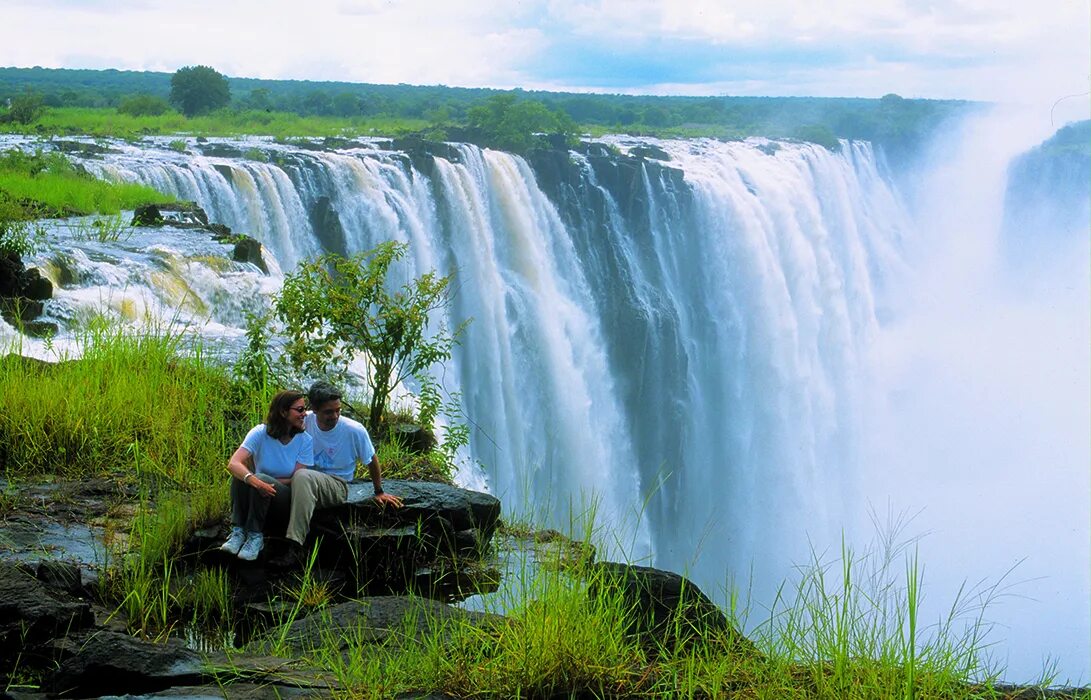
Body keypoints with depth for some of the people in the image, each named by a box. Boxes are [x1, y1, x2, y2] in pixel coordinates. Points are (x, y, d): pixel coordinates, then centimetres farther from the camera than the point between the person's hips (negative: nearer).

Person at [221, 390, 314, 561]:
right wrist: (255, 481, -44)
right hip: (257, 495, 1)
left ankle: (255, 536, -23)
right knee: (240, 475, -30)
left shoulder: (305, 440, -9)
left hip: (286, 496, -1)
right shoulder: (260, 433, -11)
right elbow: (233, 464, -25)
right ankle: (238, 532, -24)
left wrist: (264, 481, -20)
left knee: (261, 478, -32)